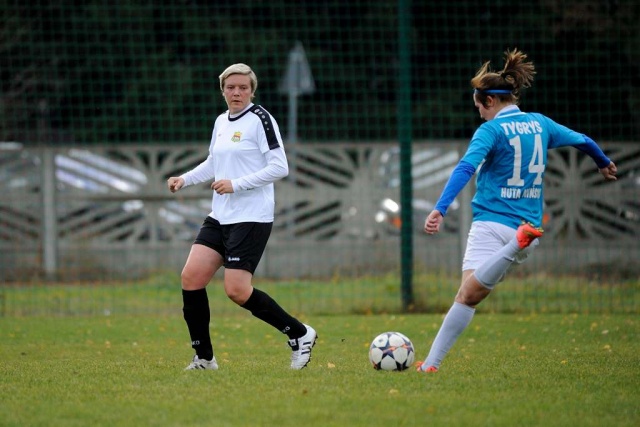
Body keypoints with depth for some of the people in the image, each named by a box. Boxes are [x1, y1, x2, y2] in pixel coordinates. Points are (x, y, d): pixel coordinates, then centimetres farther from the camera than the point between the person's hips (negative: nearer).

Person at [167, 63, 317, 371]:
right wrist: (185, 179, 14)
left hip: (252, 217, -8)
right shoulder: (221, 122, 15)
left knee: (236, 290, -14)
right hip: (220, 216, 8)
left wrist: (236, 184, -20)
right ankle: (204, 358, 4)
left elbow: (280, 167, -15)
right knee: (191, 277, -5)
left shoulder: (260, 119, -9)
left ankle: (300, 334, 3)